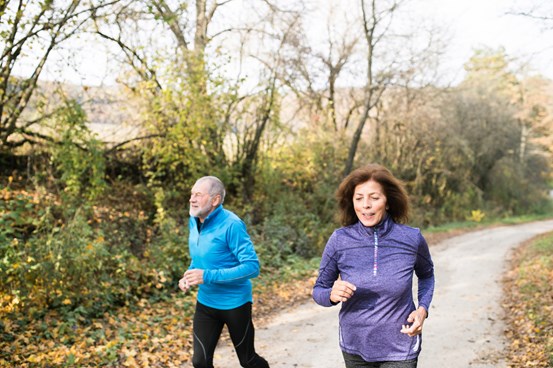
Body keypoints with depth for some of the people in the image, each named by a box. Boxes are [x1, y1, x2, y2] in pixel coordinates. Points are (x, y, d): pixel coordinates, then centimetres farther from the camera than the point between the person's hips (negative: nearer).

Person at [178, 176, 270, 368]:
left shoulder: (231, 225, -22)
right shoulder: (194, 221, 1)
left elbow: (252, 266, -26)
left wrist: (208, 276, -30)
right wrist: (189, 275, -5)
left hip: (235, 303, -6)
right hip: (205, 302, 6)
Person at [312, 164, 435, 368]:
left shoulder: (412, 239, -12)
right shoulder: (340, 240, -13)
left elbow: (426, 274, 10)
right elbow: (319, 290, -1)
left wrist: (423, 308, -7)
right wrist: (332, 295, -23)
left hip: (399, 350, -1)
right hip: (355, 348, 1)